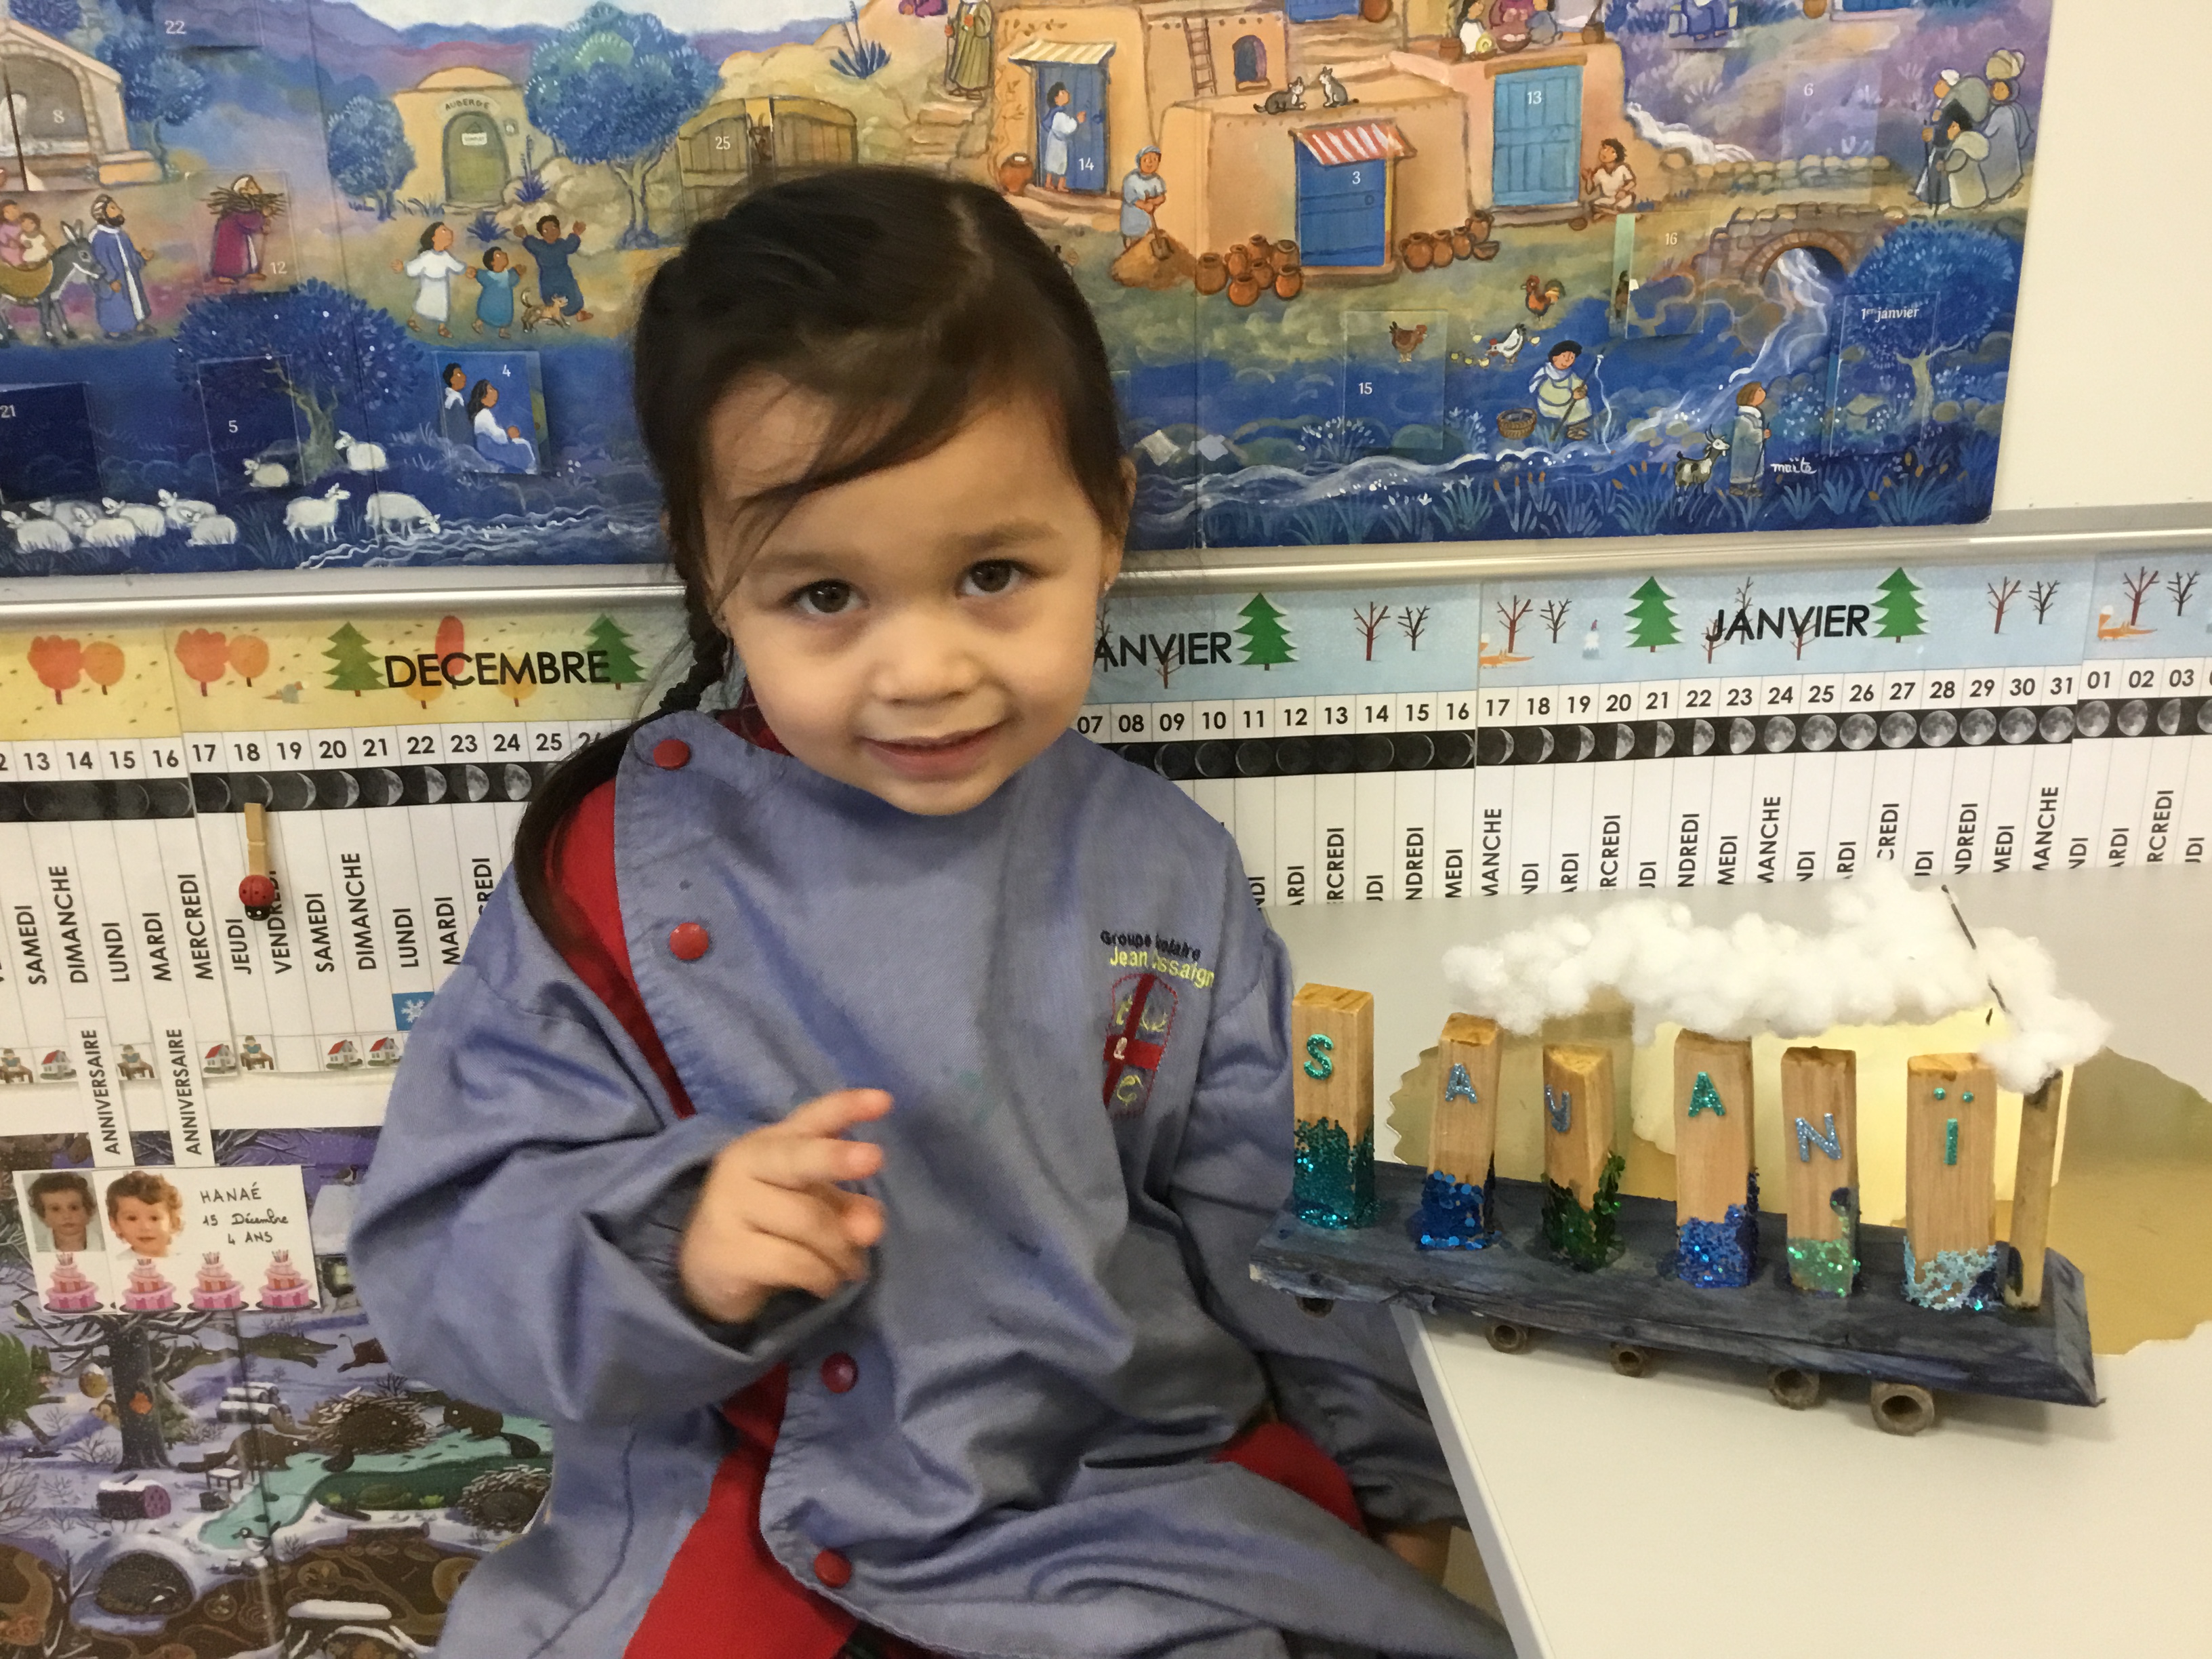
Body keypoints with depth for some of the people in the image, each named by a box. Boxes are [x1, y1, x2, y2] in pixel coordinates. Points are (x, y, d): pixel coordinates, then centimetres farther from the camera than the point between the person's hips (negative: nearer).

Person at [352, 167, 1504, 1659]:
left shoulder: (1166, 874, -3)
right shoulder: (617, 873, -10)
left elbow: (1279, 1221, 7)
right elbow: (447, 1256, -10)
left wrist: (1389, 1487, 14)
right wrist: (675, 1252, -29)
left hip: (1156, 1497, 1)